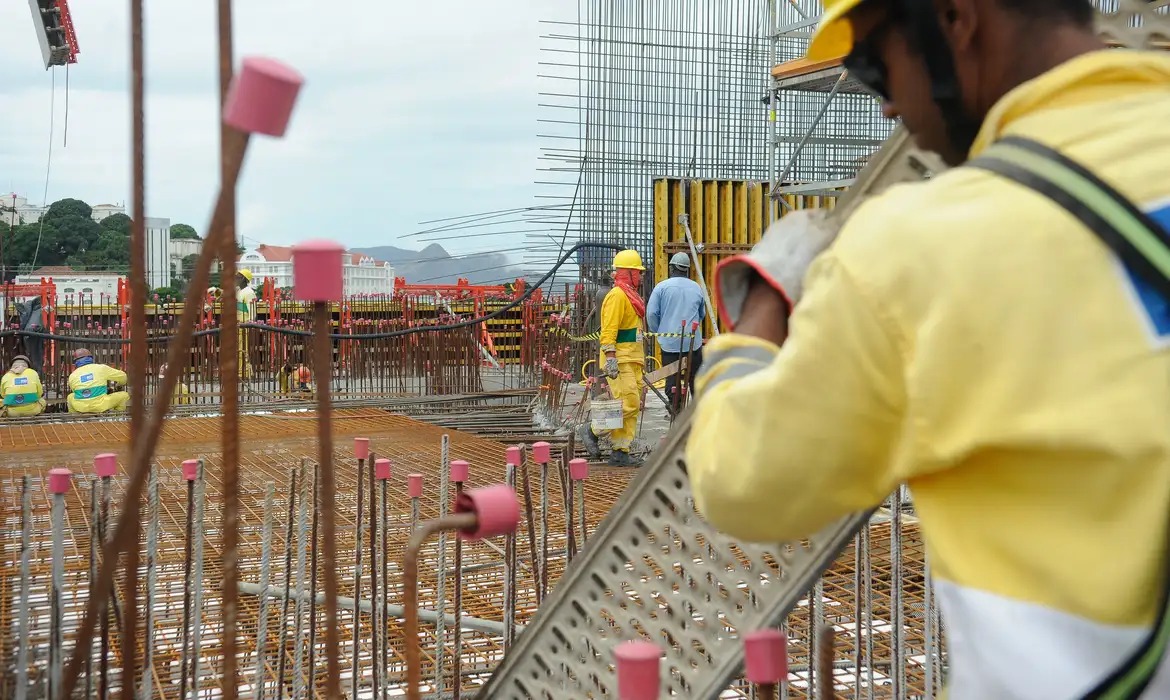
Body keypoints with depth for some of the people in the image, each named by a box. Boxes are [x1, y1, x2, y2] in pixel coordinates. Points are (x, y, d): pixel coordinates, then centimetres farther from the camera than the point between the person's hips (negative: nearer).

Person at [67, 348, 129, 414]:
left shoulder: (72, 376, 7)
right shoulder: (101, 368, 3)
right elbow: (122, 376, 11)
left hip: (81, 409, 3)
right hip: (101, 407, -3)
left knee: (70, 397, 35)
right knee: (124, 395, 17)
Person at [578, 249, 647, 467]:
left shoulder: (631, 296, 20)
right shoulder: (617, 295, -12)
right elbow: (608, 330, -19)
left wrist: (640, 359, 24)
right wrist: (611, 359, -26)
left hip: (632, 359, 10)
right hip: (620, 359, -10)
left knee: (634, 405, 6)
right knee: (628, 403, -15)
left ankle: (620, 453, 8)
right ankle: (592, 430, 1)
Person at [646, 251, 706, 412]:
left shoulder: (662, 287, -4)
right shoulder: (697, 288, 7)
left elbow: (651, 314, -4)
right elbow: (702, 315, 20)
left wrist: (658, 332, 11)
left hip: (669, 342, -2)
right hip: (693, 341, 2)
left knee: (672, 380, 2)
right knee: (696, 378, 10)